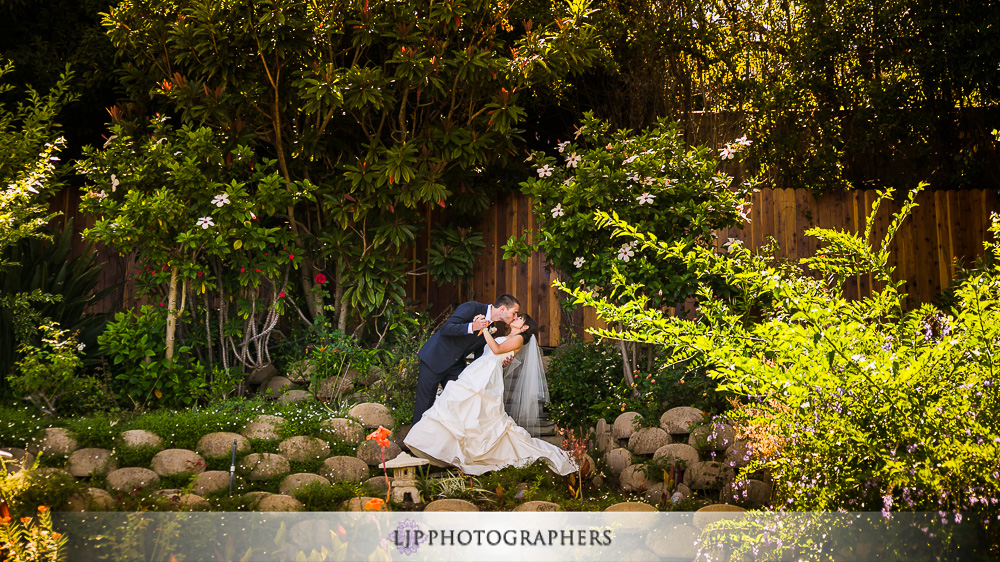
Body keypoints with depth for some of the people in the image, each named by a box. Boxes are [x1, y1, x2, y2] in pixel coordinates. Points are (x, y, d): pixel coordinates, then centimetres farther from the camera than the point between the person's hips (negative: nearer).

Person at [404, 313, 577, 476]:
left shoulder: (518, 339, 5)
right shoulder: (502, 339, 32)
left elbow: (497, 349, -9)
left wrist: (485, 328, -4)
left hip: (486, 377, -9)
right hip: (475, 375, 9)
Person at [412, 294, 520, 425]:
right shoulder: (472, 308, -17)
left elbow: (479, 355, 9)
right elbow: (445, 329, -24)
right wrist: (471, 327, -36)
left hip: (456, 365, 7)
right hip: (435, 359, -7)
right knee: (424, 403, -4)